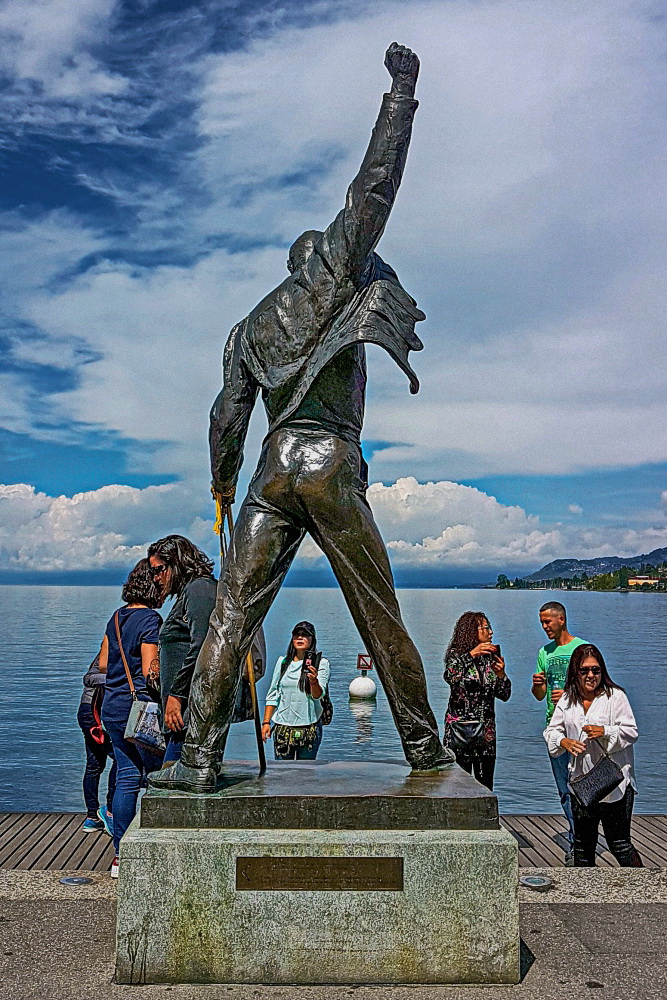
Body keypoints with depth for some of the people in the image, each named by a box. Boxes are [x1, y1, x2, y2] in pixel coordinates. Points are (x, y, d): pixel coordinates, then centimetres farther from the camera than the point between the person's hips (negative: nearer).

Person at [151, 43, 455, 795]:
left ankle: (198, 760, -8)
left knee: (232, 613, -1)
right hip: (332, 466, -3)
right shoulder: (329, 278, 9)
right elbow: (374, 186, 5)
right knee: (379, 614, 6)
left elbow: (228, 416, 15)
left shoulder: (249, 329, 20)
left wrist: (221, 485, 29)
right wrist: (401, 89, 12)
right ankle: (423, 747, 17)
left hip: (272, 471, 3)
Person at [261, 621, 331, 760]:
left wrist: (314, 681, -35)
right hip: (282, 725, 3)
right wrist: (266, 722, 7)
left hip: (309, 726, -2)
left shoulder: (321, 663, -2)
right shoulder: (283, 661, 8)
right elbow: (273, 695, 12)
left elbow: (319, 695, -14)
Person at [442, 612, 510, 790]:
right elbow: (449, 677, -25)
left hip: (486, 731, 5)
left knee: (485, 788, 3)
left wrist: (501, 674, -8)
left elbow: (504, 695, 10)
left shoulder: (490, 657, 11)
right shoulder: (456, 654, -3)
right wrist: (472, 655, -31)